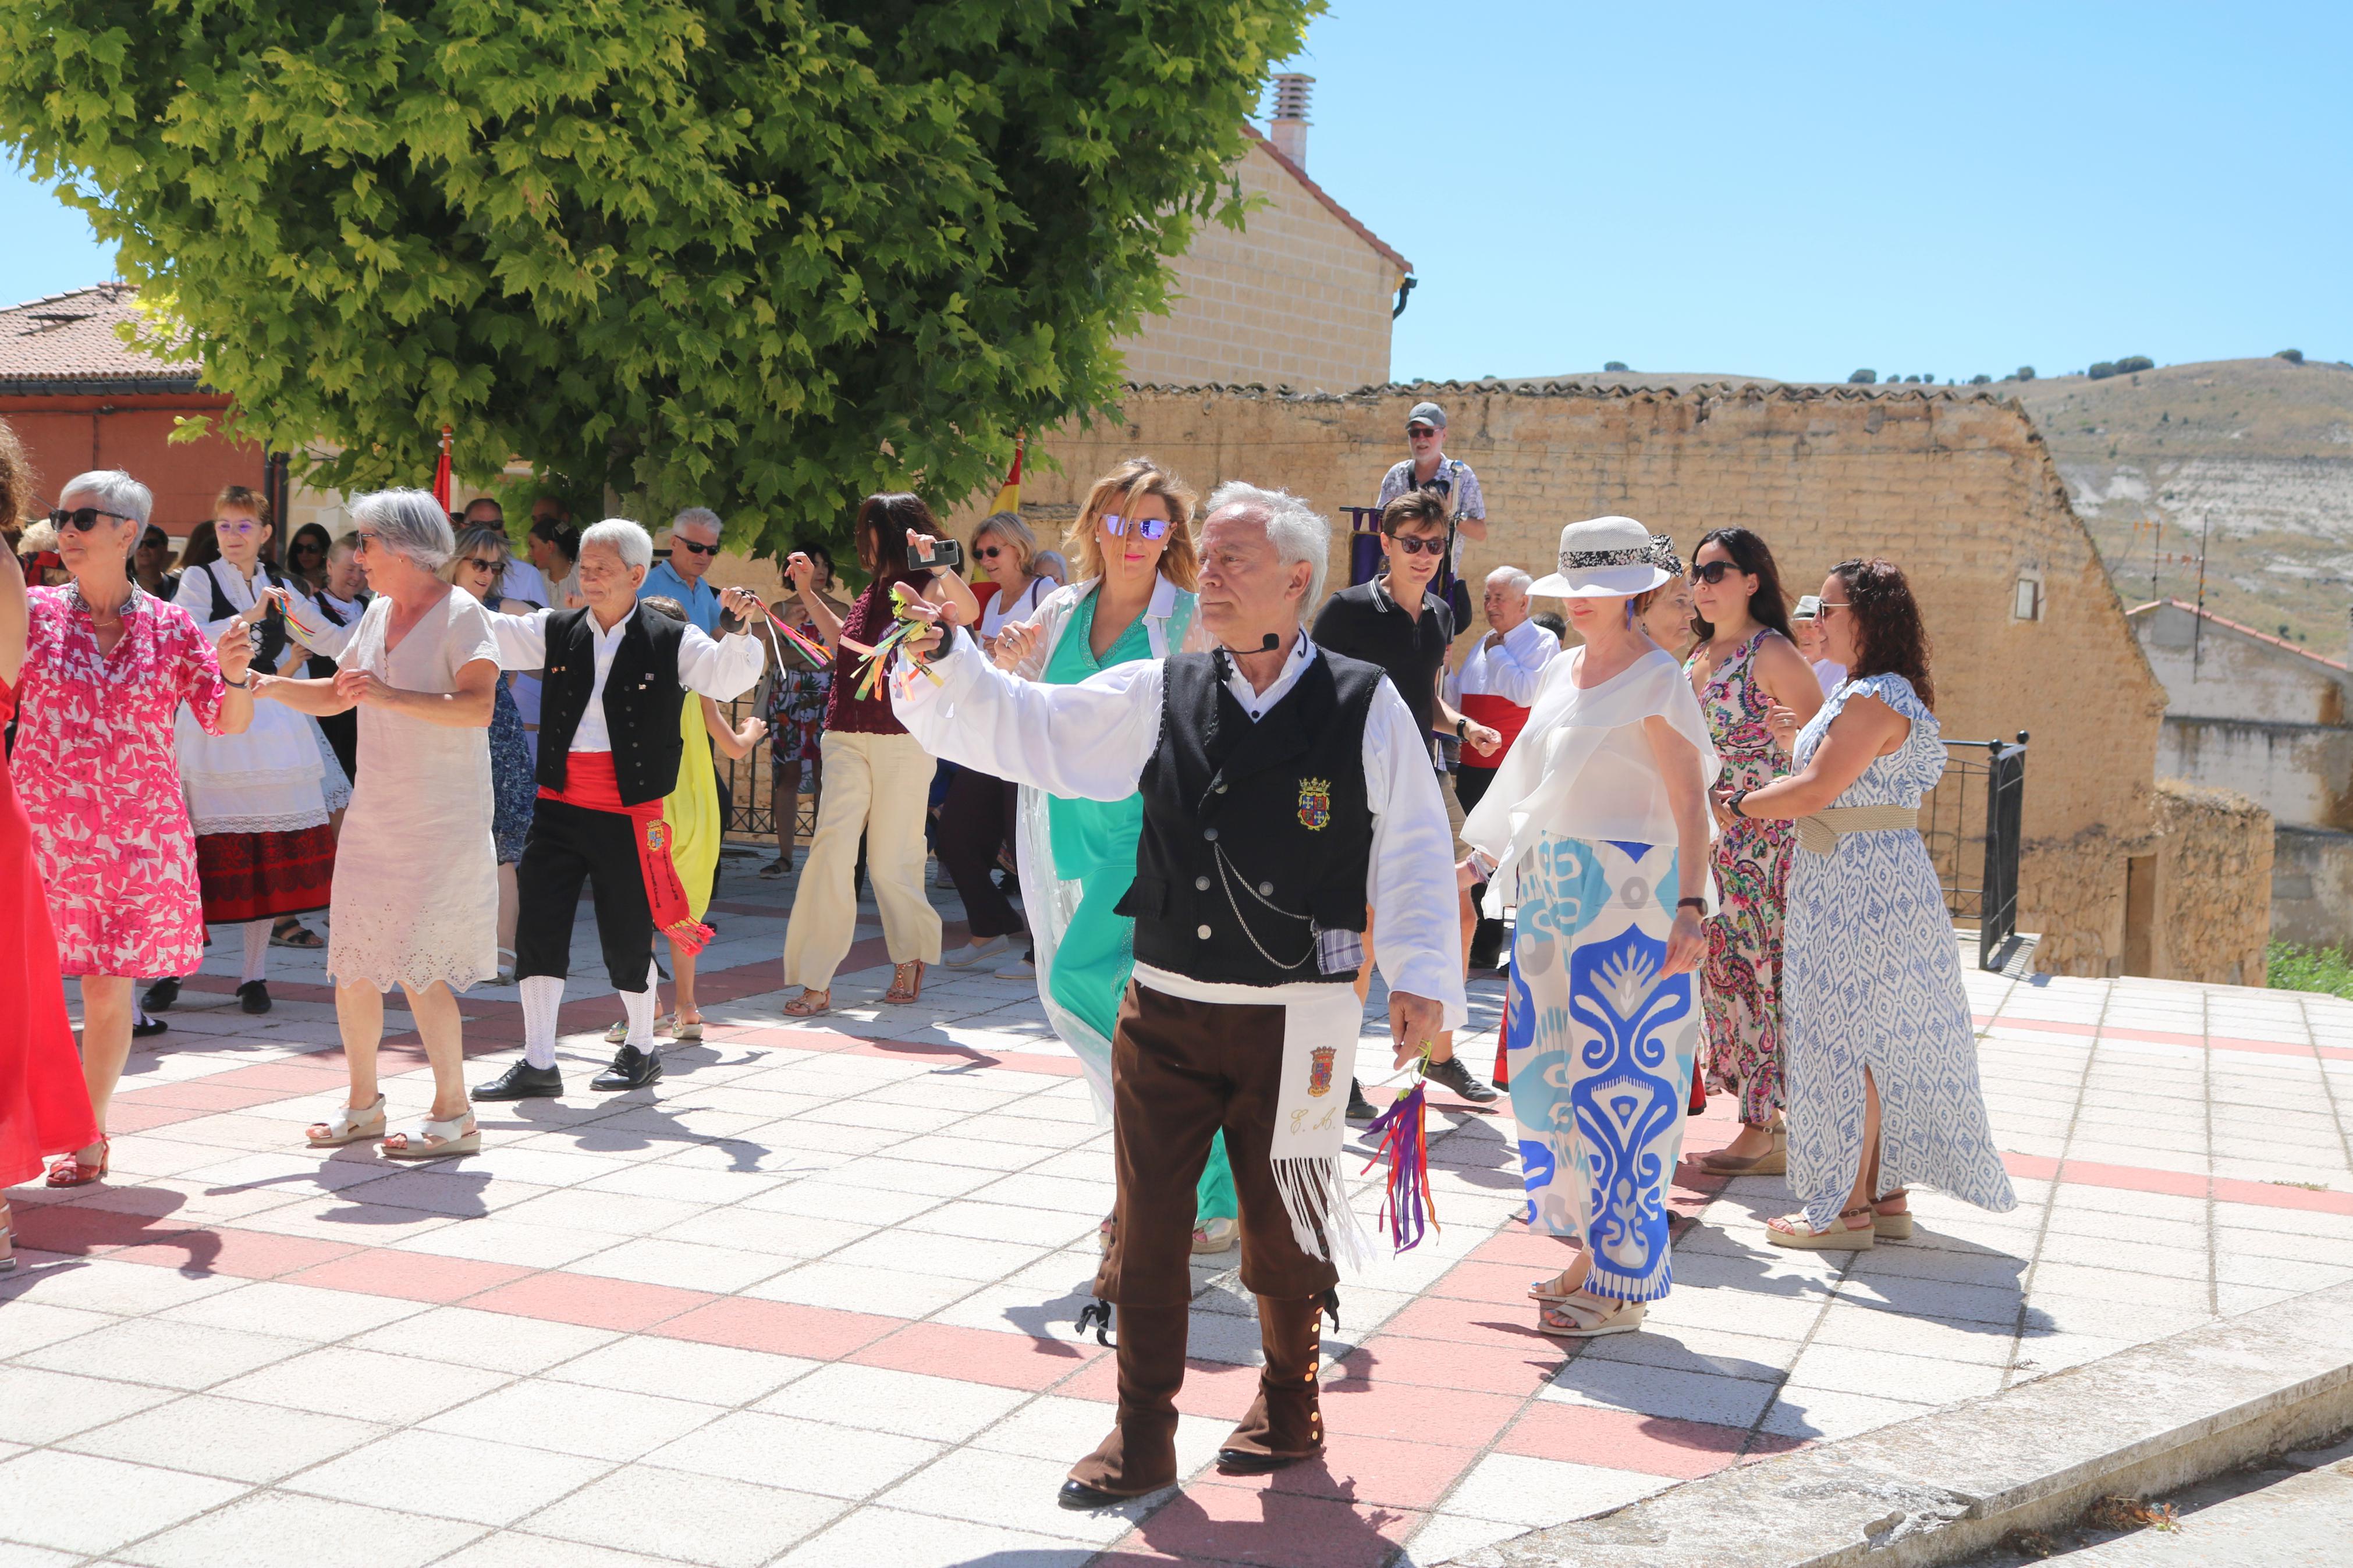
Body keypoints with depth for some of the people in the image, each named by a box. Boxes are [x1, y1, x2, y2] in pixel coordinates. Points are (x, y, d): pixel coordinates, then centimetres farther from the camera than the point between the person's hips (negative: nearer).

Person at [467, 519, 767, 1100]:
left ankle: (642, 1050, 27)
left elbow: (726, 678, -13)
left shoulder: (670, 643, -1)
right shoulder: (558, 631, 8)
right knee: (538, 927, 0)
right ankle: (538, 1063, 10)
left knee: (626, 935, 5)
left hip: (628, 817, -3)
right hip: (559, 808, 3)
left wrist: (741, 631, -31)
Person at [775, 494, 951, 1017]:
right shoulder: (873, 592, 16)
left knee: (891, 860, 4)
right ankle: (816, 983, -7)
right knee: (832, 847, -7)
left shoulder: (926, 588, -4)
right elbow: (843, 645, 32)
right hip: (847, 736, 5)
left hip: (902, 740, -5)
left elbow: (967, 612, -26)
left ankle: (910, 959, 29)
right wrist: (807, 592, 30)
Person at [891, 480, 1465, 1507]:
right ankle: (1142, 1440, 21)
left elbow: (1415, 847, -2)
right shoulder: (1157, 696, 4)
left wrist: (1420, 979, -8)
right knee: (1146, 1228, 6)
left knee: (1282, 1230, 11)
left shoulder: (1365, 707, -5)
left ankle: (1289, 1409, 36)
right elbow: (1024, 728, 4)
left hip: (1294, 1024, -3)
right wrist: (947, 660, -11)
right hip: (1163, 1011, 3)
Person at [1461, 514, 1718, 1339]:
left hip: (1626, 900, -8)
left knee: (1615, 1084, -3)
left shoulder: (1656, 682, -11)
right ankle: (1590, 1251, 24)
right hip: (1552, 890, 8)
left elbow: (1690, 804, -17)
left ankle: (1621, 1284, 7)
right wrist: (1484, 857, 23)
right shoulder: (1568, 670, 12)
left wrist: (1690, 909, -26)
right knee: (1552, 1072, 11)